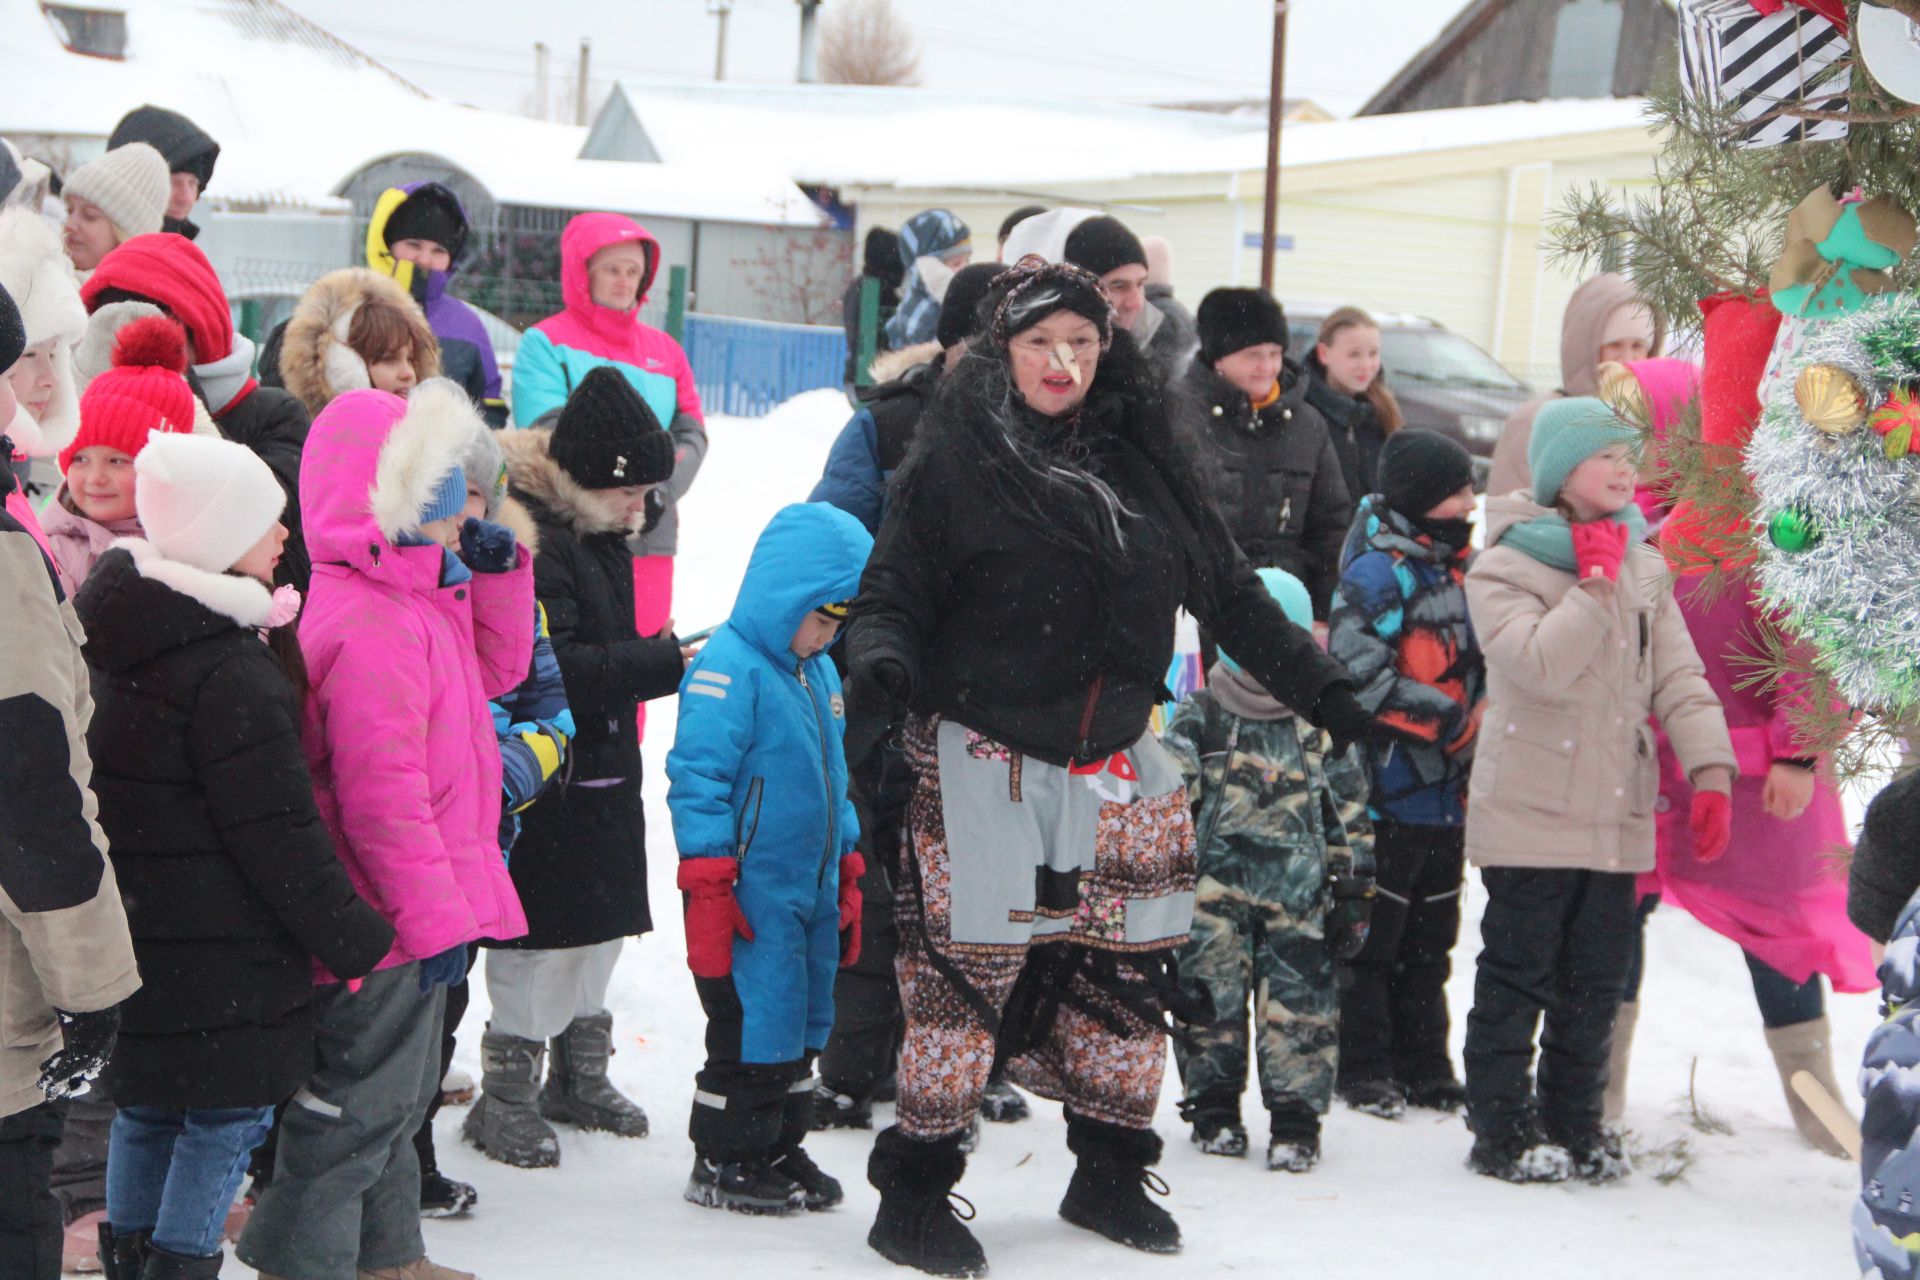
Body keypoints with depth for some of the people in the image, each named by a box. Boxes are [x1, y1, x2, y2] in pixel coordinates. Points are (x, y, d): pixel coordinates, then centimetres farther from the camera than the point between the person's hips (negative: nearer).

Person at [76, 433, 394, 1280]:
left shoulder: (116, 637, 6)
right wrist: (357, 939, -11)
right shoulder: (231, 675, -22)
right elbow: (278, 835, -19)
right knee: (229, 1113, 1)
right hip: (218, 956, -9)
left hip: (133, 930, 9)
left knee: (146, 1111, 19)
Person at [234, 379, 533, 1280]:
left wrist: (497, 572, 7)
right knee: (360, 1100, -1)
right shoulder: (370, 629, -25)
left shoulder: (419, 598, 8)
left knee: (398, 1093, 23)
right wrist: (437, 917, -24)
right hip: (386, 925, -11)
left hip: (417, 910, 11)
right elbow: (381, 792, -27)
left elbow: (495, 668, 23)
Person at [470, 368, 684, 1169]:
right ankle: (506, 1095, 8)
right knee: (543, 932, -4)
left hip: (603, 769, 10)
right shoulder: (527, 533, -21)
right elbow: (550, 671, -28)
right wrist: (667, 661, -27)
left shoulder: (599, 534, 11)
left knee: (601, 922, 17)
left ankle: (580, 1075, 32)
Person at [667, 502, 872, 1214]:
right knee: (756, 1025, -4)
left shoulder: (820, 673, 13)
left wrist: (846, 878, 23)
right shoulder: (728, 668, -15)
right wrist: (707, 887, -19)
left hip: (811, 893, 9)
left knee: (804, 1022, 14)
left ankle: (780, 1148, 26)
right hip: (751, 893, -9)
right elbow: (696, 779, -18)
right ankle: (722, 1162, 9)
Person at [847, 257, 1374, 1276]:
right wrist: (880, 658, -27)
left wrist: (1323, 690, 14)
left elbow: (1229, 593, 14)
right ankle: (914, 1195, 6)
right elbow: (895, 593, -5)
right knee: (965, 973, -6)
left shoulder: (1144, 459, 7)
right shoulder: (956, 460, -5)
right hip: (983, 762, -5)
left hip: (1114, 764, 5)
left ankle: (1110, 1175, 27)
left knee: (1123, 978, 10)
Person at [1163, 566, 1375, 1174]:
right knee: (1212, 997, 3)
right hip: (1213, 891, 0)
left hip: (1298, 900, 0)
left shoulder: (1323, 726, 8)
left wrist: (1352, 891, 8)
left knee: (1300, 1005, -3)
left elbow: (1350, 814, 11)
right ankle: (1214, 1108, 17)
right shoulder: (1199, 718, 4)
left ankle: (1296, 1120, 5)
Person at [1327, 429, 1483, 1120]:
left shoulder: (1461, 568, 12)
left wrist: (1486, 717, 8)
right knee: (1371, 935, 1)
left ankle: (1422, 1064, 23)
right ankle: (1362, 1068, 10)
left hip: (1448, 793, 8)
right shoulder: (1376, 573, -14)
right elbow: (1359, 675, -22)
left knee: (1431, 937, 15)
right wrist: (1453, 720, -20)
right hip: (1389, 792, -8)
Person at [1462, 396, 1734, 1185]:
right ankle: (1501, 1130, 9)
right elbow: (1543, 666, -23)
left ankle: (1574, 1123, 24)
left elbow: (1679, 677, 8)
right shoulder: (1505, 568, -7)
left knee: (1595, 985, 12)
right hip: (1529, 818, -6)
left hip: (1618, 819, 6)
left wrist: (1709, 770, -4)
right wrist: (1595, 583, -17)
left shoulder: (1644, 569, 11)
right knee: (1516, 979, 0)